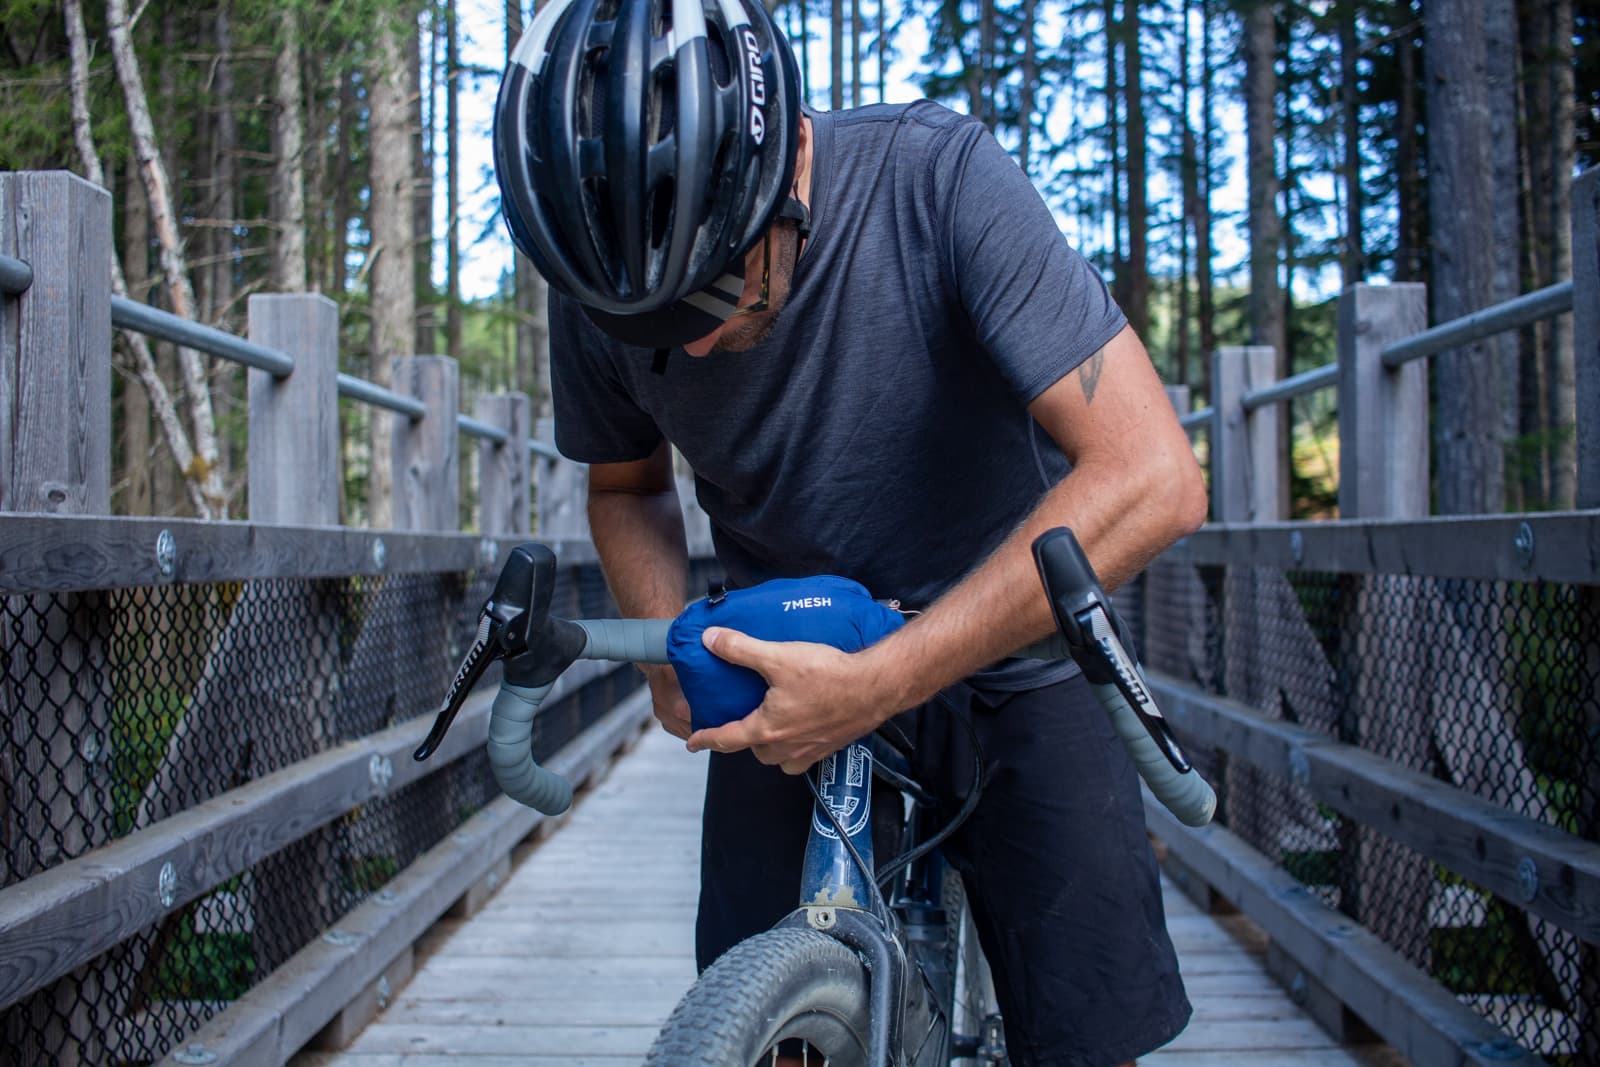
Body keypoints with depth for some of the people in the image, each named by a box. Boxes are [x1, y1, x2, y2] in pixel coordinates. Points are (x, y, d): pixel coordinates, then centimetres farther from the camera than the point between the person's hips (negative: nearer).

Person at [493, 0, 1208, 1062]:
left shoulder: (938, 179, -26)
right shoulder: (604, 285, -14)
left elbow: (1153, 479, -32)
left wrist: (879, 684, -34)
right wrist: (674, 657, -14)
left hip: (1007, 660, -2)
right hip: (786, 680, 3)